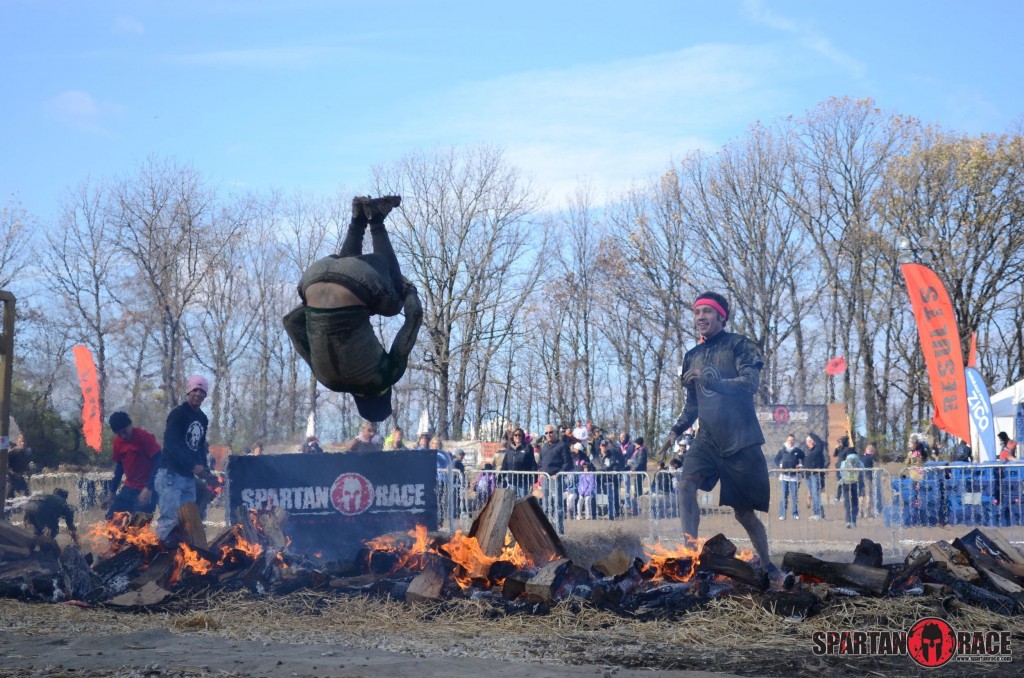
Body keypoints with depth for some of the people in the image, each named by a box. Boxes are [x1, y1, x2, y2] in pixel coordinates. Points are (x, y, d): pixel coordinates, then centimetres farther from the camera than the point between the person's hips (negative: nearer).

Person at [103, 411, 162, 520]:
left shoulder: (144, 437, -13)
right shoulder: (118, 441, 7)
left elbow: (159, 461, -17)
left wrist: (149, 488, -24)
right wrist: (112, 492, 16)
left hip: (145, 491, -7)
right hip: (128, 489, 7)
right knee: (111, 518, 4)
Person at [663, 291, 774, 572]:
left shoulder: (739, 345, -2)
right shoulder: (692, 356, 15)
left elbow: (751, 382, -18)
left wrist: (712, 381, -30)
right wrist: (676, 430, 9)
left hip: (741, 440, -5)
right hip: (708, 439, 5)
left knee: (744, 512, 2)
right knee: (687, 485, -22)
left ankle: (767, 565, 23)